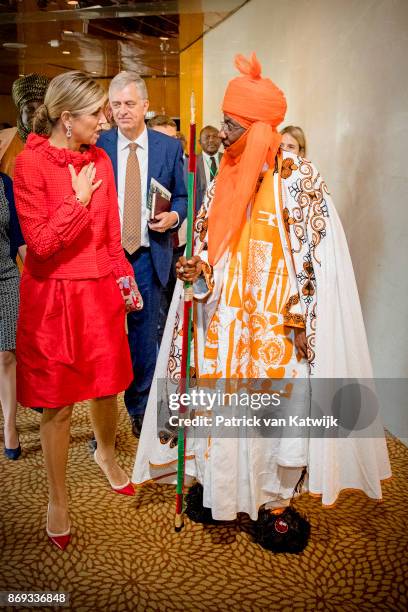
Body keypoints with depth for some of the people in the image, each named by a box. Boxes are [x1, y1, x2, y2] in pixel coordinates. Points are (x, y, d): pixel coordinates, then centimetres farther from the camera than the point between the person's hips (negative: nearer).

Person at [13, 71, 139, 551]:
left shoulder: (100, 160, 6)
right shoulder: (30, 163, -11)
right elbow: (40, 243, -15)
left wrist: (124, 275, 10)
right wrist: (79, 201, -18)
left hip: (101, 290, 5)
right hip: (53, 295, -4)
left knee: (107, 384, 16)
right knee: (57, 403, 6)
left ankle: (105, 453, 46)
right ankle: (58, 499, 27)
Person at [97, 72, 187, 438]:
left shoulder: (169, 147, 4)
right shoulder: (96, 146, 2)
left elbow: (182, 196, 9)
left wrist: (174, 216, -12)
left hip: (149, 255, 1)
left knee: (145, 336, 11)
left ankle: (140, 410, 30)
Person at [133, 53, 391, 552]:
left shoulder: (298, 178, -8)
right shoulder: (223, 182, 7)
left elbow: (317, 258, -8)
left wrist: (299, 322, -13)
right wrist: (196, 270, -7)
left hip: (275, 322, -4)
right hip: (224, 318, 5)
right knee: (218, 399, 11)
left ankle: (275, 501, 25)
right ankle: (215, 482, 32)